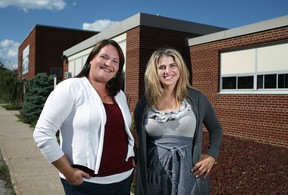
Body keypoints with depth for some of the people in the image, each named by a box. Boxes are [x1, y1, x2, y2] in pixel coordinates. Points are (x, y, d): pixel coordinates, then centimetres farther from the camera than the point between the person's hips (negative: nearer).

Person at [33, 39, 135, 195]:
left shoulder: (119, 95, 9)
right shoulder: (71, 88, -10)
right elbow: (43, 132, -15)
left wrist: (132, 159, 8)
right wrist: (68, 171, -15)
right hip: (87, 182, -6)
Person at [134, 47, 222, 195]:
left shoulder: (196, 98, -2)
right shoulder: (145, 102, -1)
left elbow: (216, 129, 10)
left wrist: (212, 155, -3)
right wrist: (138, 165, 3)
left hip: (188, 175, 0)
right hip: (155, 176, 1)